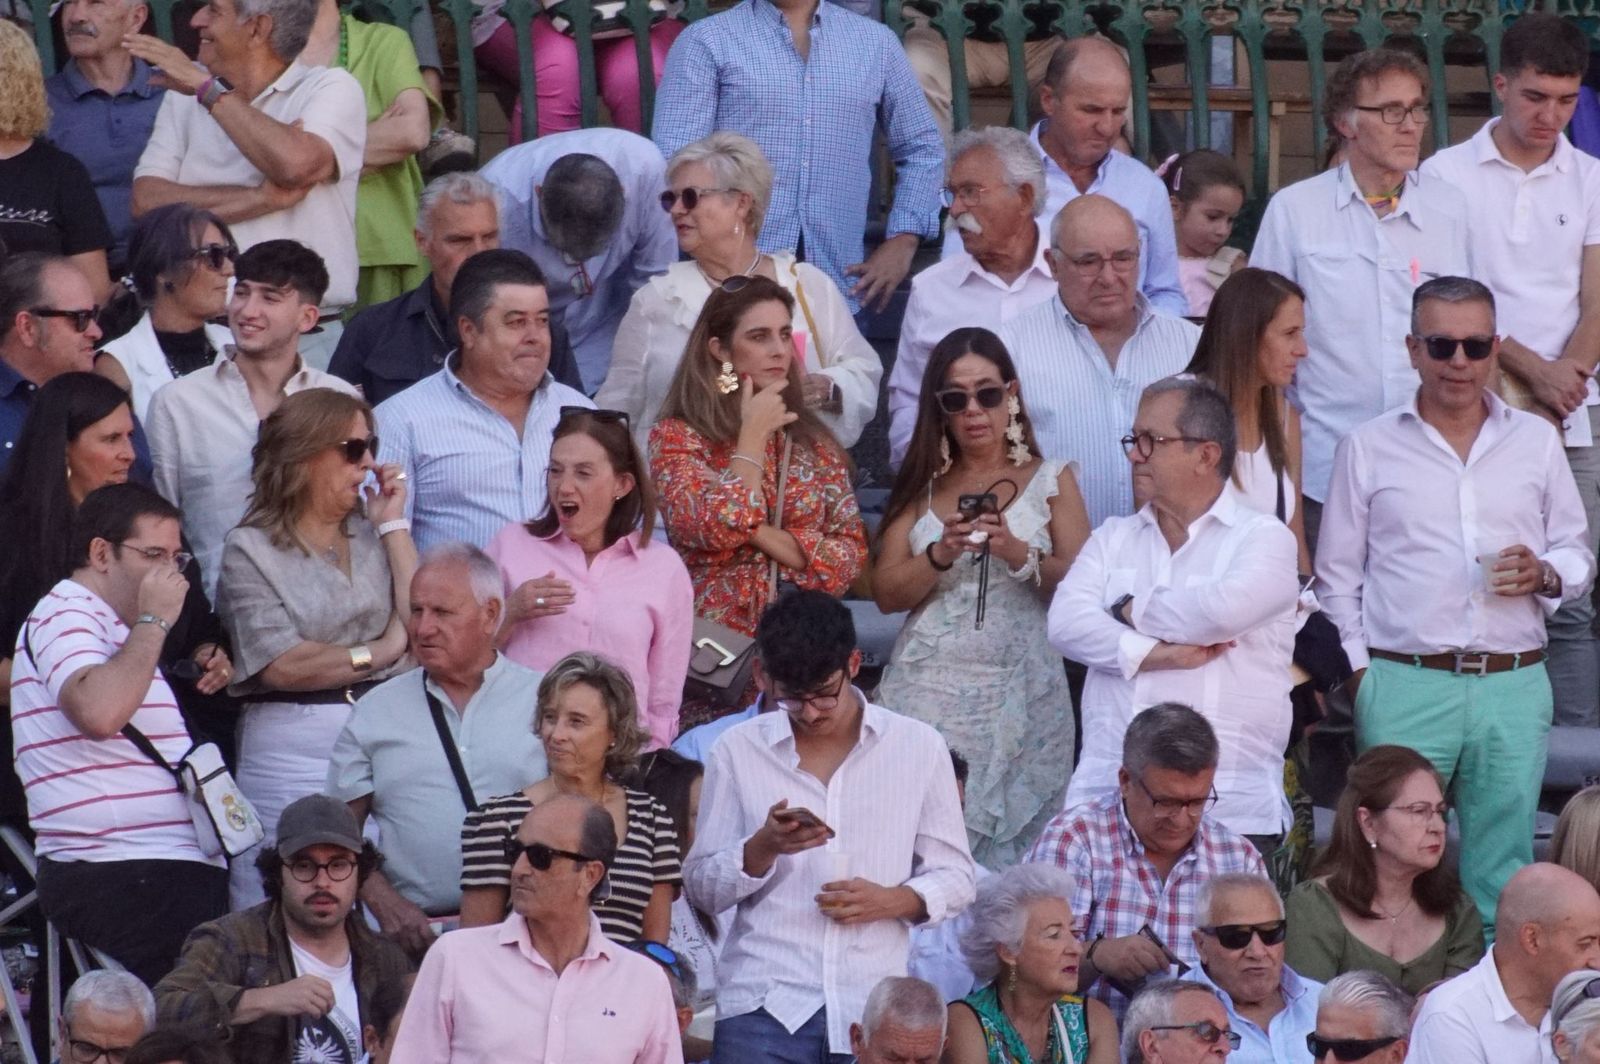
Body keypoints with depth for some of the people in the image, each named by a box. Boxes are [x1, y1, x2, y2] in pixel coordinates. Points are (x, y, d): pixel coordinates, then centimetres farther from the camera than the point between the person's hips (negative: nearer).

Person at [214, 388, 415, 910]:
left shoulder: (372, 537, 14)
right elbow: (282, 666, -10)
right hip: (294, 746, -4)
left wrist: (392, 524, 3)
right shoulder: (250, 551, 0)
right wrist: (378, 653, 0)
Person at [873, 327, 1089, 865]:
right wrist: (941, 555, -11)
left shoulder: (1050, 480, 9)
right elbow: (886, 592, 6)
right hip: (928, 692, 2)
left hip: (1019, 695, -2)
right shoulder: (922, 486, 14)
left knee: (1008, 849, -6)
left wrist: (1018, 554, -17)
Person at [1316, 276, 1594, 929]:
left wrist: (1544, 575, -6)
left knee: (1502, 874, 2)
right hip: (1404, 683, -2)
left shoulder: (1536, 442, 13)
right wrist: (1357, 672, -1)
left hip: (1514, 685, 2)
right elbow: (1337, 575, 9)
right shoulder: (1369, 448, 8)